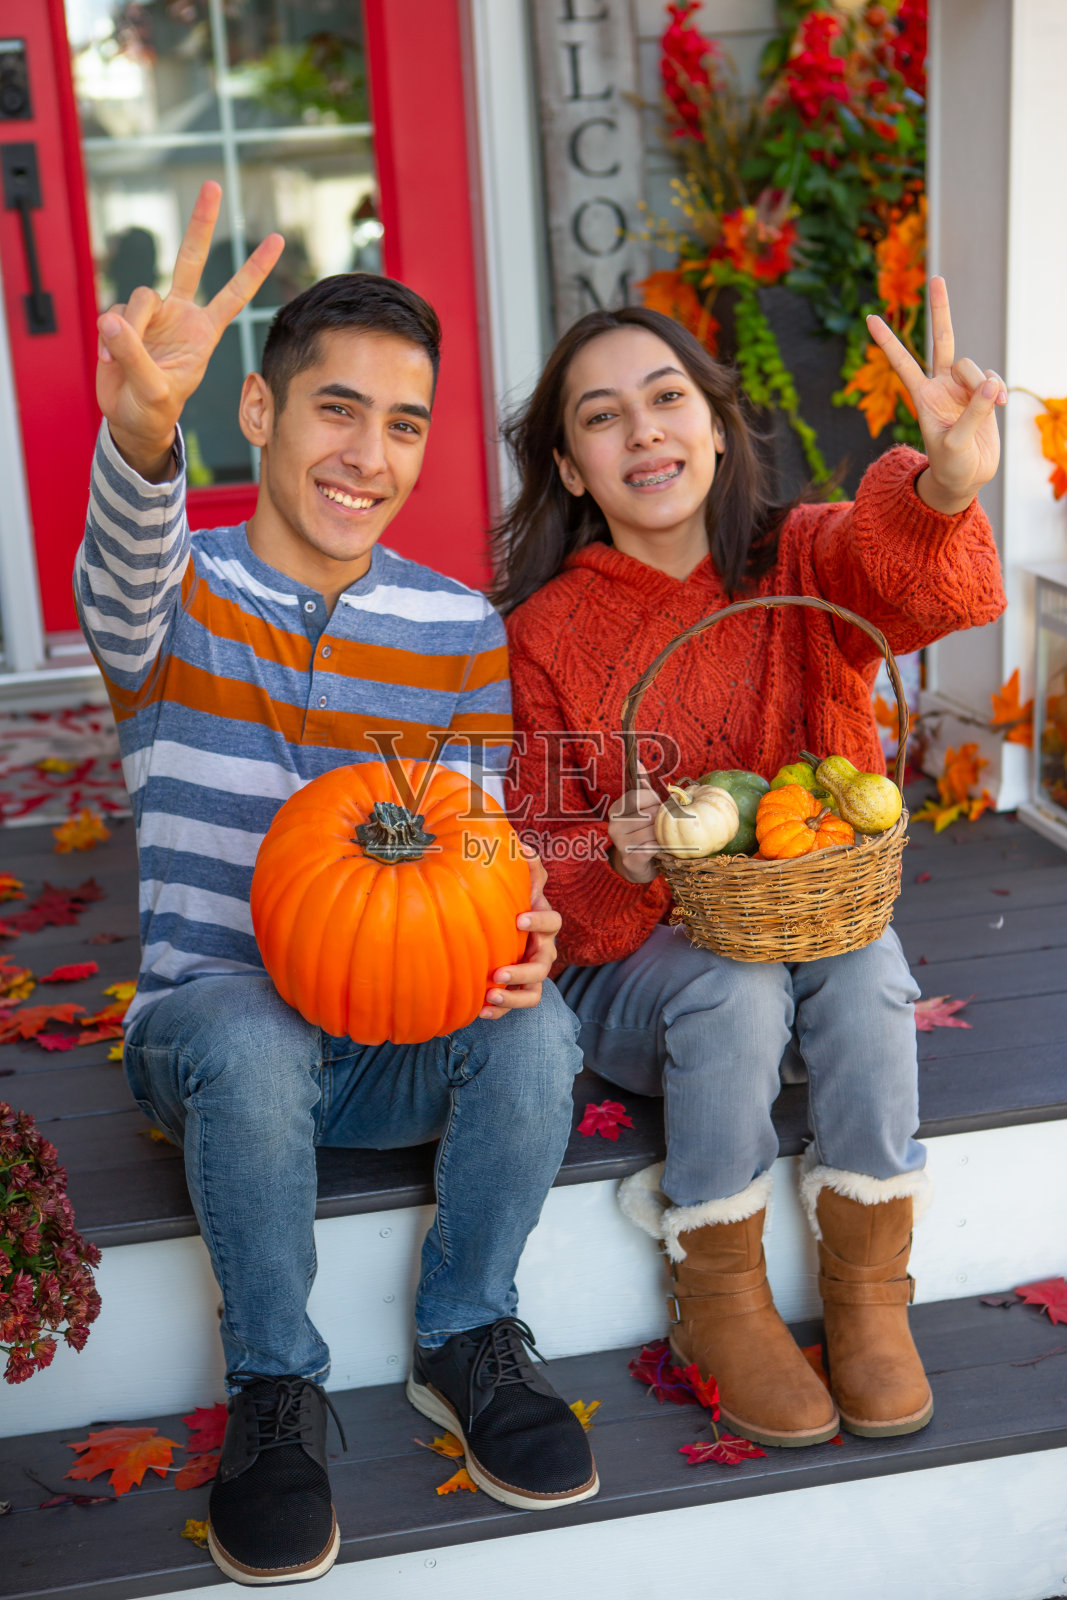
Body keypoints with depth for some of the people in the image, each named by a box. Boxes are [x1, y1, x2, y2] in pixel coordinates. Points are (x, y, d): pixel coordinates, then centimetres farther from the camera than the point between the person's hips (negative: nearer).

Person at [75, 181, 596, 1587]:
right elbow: (125, 580, -32)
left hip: (395, 1046, 2)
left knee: (534, 1027, -29)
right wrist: (143, 431, -56)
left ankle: (467, 1344, -3)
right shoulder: (177, 592, -5)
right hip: (207, 1032, -2)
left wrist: (516, 935, -21)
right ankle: (276, 1389, -11)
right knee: (247, 1034, -36)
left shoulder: (459, 629, 3)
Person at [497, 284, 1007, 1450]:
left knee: (866, 961, -30)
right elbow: (541, 870, -6)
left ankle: (865, 1288, -9)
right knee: (733, 990, -32)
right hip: (632, 963, -1)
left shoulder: (807, 562, -5)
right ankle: (718, 1301, -8)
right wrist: (620, 861, -30)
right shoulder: (545, 635, -7)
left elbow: (909, 576, -31)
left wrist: (944, 489, -55)